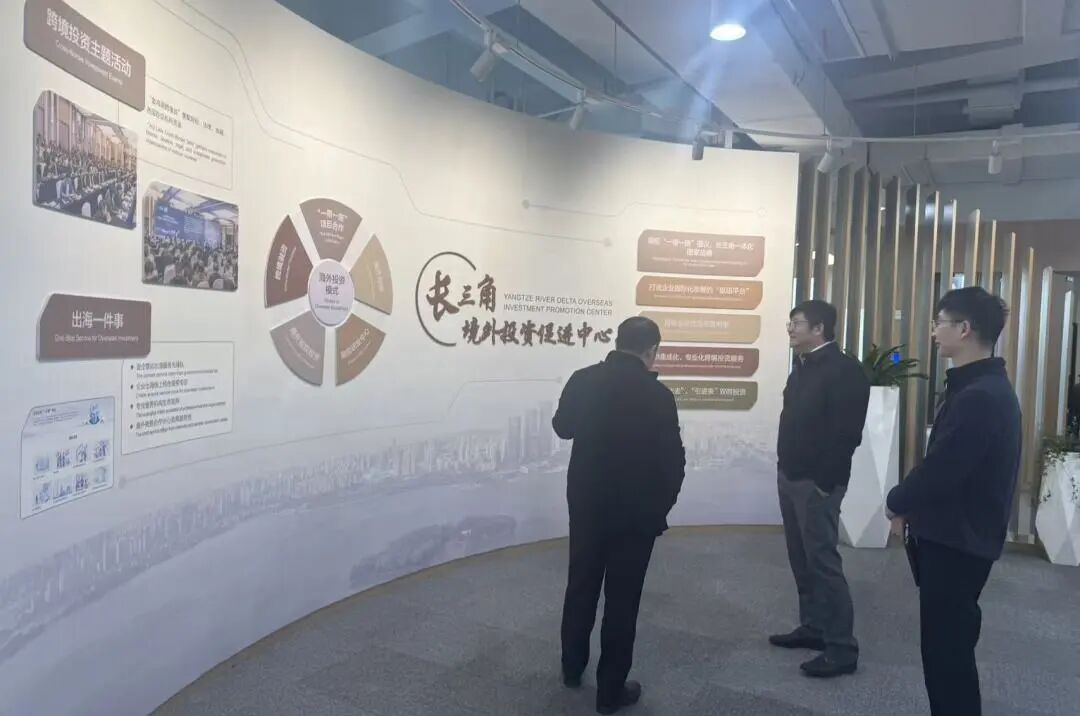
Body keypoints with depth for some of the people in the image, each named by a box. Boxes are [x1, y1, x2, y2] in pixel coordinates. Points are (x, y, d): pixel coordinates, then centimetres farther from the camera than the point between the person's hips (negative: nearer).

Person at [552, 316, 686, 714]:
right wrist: (663, 503, 3)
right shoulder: (657, 394, -18)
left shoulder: (582, 381, -6)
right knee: (622, 598, 8)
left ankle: (572, 668, 36)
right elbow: (672, 459, -13)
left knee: (581, 586, 20)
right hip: (636, 510, -4)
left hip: (586, 502, 4)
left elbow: (562, 427, 10)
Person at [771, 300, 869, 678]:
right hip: (790, 477, 9)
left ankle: (842, 648, 6)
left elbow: (846, 433, -19)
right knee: (802, 559, 15)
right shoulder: (803, 367, 13)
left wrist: (824, 480, -19)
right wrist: (786, 468, 13)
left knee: (823, 561, -4)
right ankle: (813, 627, 27)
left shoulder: (844, 370, -14)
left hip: (816, 483, -9)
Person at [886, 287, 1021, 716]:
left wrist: (898, 501, -6)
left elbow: (940, 469, -24)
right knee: (948, 642, 20)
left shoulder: (979, 396, -23)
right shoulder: (984, 387, 10)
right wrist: (913, 503, 4)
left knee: (947, 645, 3)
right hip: (959, 537, 10)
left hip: (956, 542, -10)